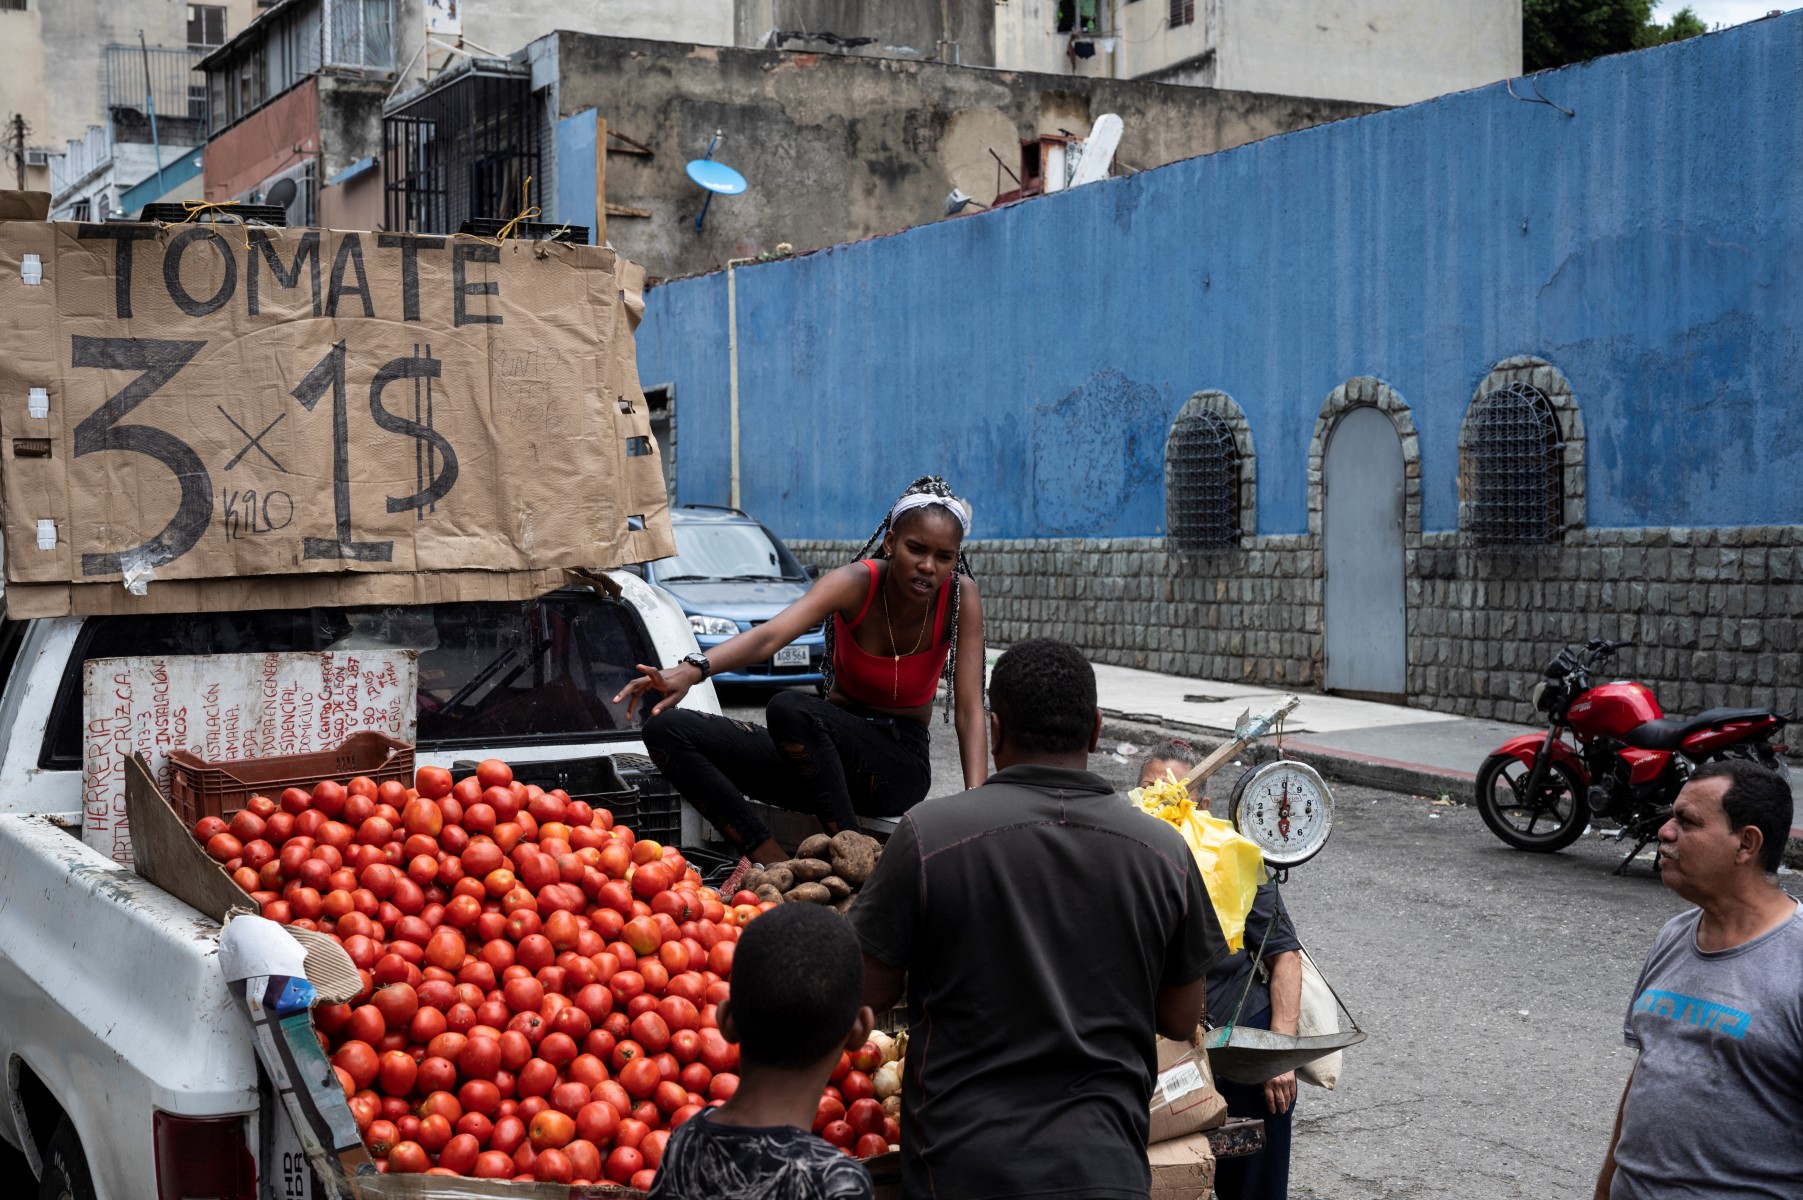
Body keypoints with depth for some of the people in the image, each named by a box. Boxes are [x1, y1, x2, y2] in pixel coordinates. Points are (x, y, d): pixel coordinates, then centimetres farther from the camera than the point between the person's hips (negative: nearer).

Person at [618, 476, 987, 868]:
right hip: (830, 749, 4)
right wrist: (693, 669, -49)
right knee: (667, 730, -15)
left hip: (899, 765, -4)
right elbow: (770, 634, -30)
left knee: (790, 709, -35)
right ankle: (775, 865, -27)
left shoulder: (960, 596, -13)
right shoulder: (856, 583, -13)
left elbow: (969, 709, -16)